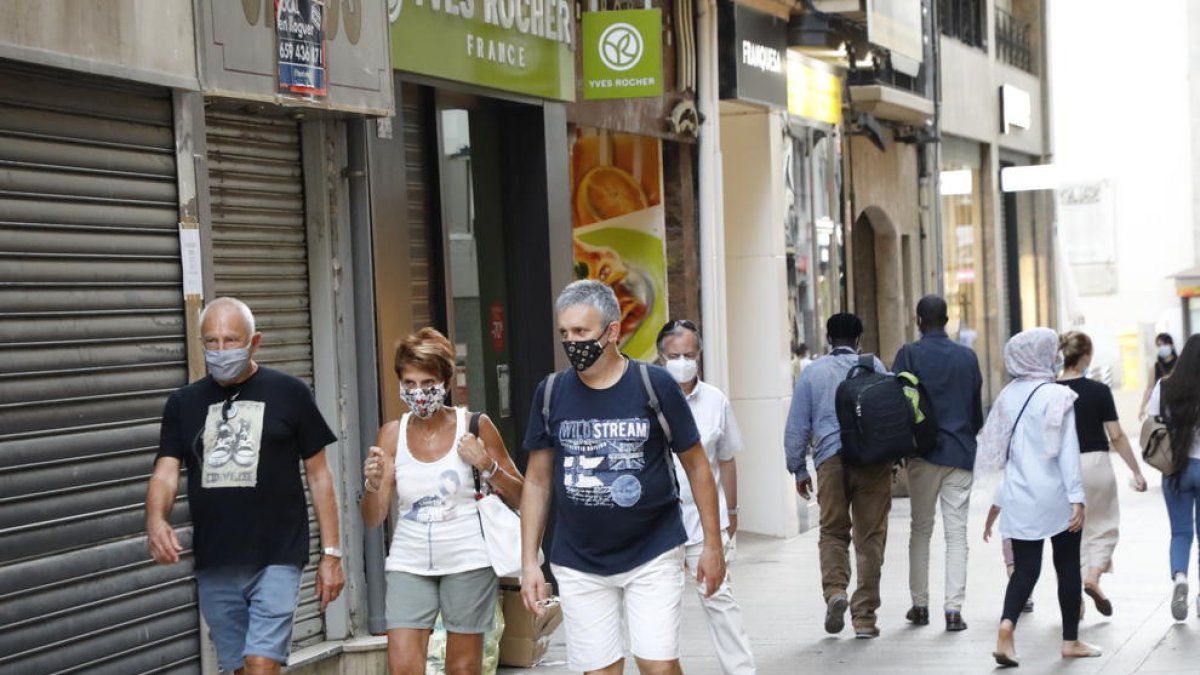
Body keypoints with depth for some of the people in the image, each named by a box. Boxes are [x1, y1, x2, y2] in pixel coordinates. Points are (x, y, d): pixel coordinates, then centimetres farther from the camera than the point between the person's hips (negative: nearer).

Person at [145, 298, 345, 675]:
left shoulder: (289, 394, 0)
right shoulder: (183, 404, 9)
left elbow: (318, 476, 3)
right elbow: (165, 473, 0)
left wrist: (331, 552, -1)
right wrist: (155, 519, -22)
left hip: (276, 561, -4)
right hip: (214, 566, 4)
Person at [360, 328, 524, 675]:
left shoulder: (474, 426, -2)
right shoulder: (391, 434, 3)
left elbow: (519, 497, 4)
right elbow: (372, 519, 1)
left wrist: (487, 466, -13)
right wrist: (373, 484, -19)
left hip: (467, 563, -1)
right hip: (409, 565, 2)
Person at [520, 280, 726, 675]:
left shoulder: (654, 385, -8)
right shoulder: (551, 393, -1)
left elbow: (696, 465, 0)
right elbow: (537, 482, 6)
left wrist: (712, 544, -1)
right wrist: (529, 561, 2)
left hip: (653, 556, -2)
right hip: (579, 564, 2)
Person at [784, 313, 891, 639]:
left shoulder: (812, 372, 9)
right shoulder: (873, 366, 7)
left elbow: (796, 426, 9)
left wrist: (799, 469, 16)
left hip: (831, 459, 0)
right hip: (873, 460, 0)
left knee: (833, 532, 13)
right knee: (870, 537, 5)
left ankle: (835, 590, -13)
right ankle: (864, 617, 4)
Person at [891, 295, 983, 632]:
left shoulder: (909, 355, -5)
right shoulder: (968, 357, 5)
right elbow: (977, 408, 13)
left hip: (923, 453, -2)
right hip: (961, 453, 2)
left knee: (920, 530, 11)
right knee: (956, 533, 1)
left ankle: (920, 604, 14)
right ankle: (954, 608, -6)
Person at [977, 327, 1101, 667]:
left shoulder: (1009, 395, 6)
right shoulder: (1056, 396, -10)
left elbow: (999, 451, 11)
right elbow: (1067, 450, -15)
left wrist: (996, 501, 17)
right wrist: (1077, 498, -16)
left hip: (1019, 499, 4)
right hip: (1055, 497, -4)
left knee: (1025, 568, 5)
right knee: (1067, 566, 11)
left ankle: (1006, 627, -19)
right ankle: (1071, 640, 19)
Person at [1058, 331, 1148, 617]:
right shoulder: (1098, 391, -9)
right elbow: (1116, 436, -8)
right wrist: (1136, 472, 1)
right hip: (1096, 465, -2)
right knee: (1104, 526, 14)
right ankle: (1094, 574, -10)